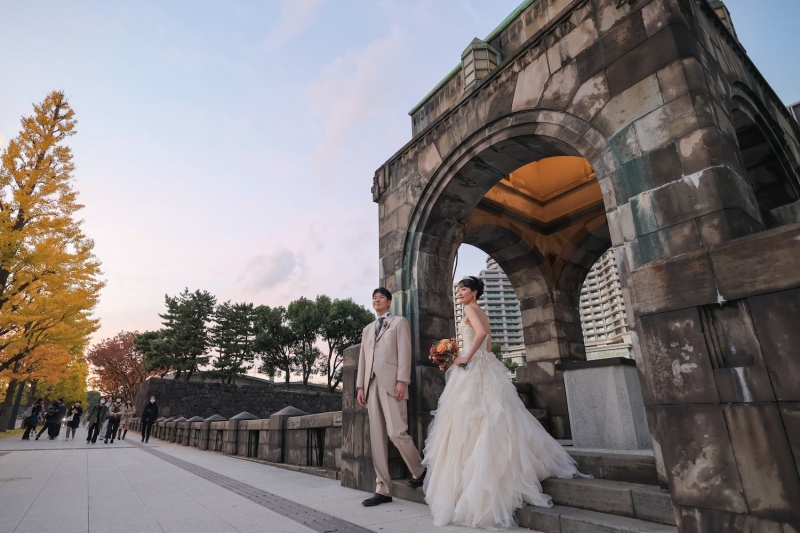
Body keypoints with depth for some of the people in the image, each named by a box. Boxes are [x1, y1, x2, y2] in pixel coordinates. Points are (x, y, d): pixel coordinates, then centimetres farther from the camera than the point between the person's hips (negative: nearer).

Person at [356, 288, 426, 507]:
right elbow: (363, 359, 18)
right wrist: (360, 386, 9)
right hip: (372, 384, 6)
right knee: (377, 437, 3)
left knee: (396, 433, -12)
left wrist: (402, 381, -14)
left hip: (392, 382, -5)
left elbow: (404, 352, -4)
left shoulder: (399, 322, 7)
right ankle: (383, 489, 9)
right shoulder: (367, 329, 23)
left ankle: (419, 472, 14)